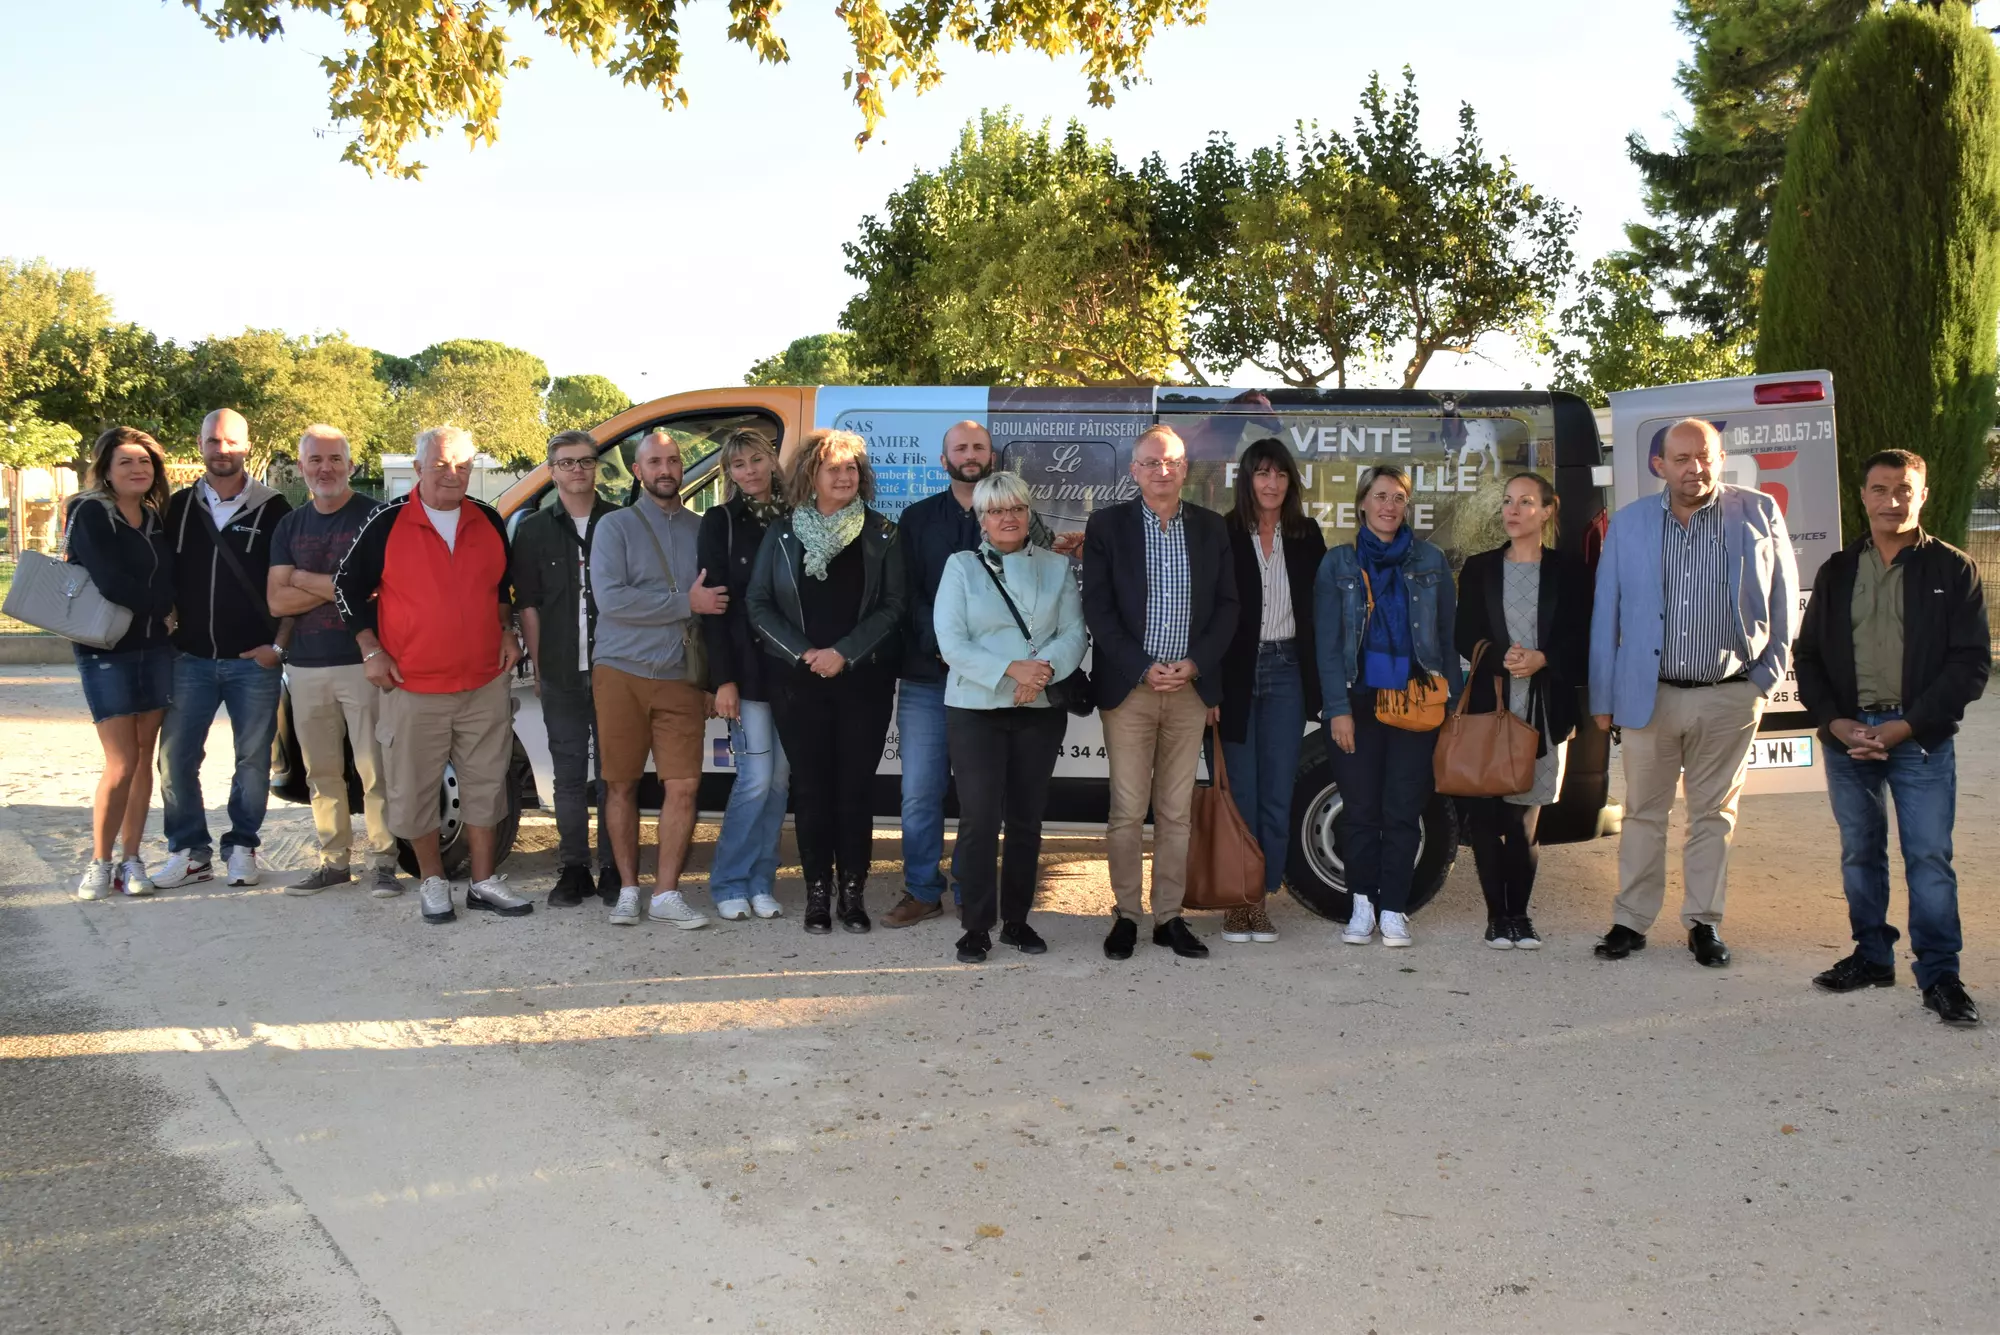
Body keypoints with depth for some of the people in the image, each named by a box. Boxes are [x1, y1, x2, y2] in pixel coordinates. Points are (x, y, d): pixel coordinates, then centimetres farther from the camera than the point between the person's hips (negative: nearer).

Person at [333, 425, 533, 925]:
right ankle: (432, 880, 20)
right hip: (413, 685, -3)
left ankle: (484, 882, 18)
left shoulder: (489, 522, 7)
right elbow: (347, 585, 2)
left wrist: (507, 632, 8)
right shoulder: (388, 522, -4)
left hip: (485, 683, 3)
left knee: (485, 783, 8)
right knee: (414, 790, 4)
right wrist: (371, 650, -3)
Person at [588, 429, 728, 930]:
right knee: (622, 785, 4)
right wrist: (686, 603, -12)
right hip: (622, 673, -2)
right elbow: (610, 599, -12)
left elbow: (716, 602, 14)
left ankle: (666, 894, 4)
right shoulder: (616, 527, 2)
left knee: (684, 785, -5)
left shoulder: (701, 530, 11)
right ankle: (628, 889, 16)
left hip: (681, 677, 2)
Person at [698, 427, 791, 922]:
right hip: (747, 669, -4)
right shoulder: (721, 523, 0)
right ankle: (728, 882, 6)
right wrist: (723, 678, -12)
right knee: (756, 778, -8)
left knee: (780, 778, 5)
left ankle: (761, 882, 15)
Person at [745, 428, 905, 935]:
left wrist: (844, 653, -12)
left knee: (854, 787, -1)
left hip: (863, 679, -1)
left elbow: (892, 606, -1)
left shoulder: (880, 535, 5)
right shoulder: (782, 535, 8)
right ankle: (817, 892, 9)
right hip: (798, 680, 1)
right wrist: (803, 653, -9)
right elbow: (759, 605, 4)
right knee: (810, 787, 1)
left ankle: (853, 892, 7)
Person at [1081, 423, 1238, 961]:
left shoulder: (1211, 528, 9)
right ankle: (1127, 914, 10)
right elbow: (1097, 608, -3)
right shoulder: (1106, 526, 1)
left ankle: (1169, 915, 14)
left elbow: (1227, 605, 8)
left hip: (1191, 686, 2)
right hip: (1128, 686, -2)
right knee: (1127, 811, -1)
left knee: (1176, 811, 6)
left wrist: (1196, 663, -6)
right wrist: (1142, 669, -11)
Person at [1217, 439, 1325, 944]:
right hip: (1236, 672, -3)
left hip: (1286, 671, 3)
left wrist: (1318, 679, 4)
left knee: (1277, 793, 4)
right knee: (1239, 792, 0)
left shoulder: (1307, 536, 9)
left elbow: (1320, 606, 11)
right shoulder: (1222, 534, -4)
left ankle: (1261, 898, 13)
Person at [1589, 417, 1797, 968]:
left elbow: (1783, 600, 6)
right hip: (1649, 695, 1)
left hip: (1728, 698, -1)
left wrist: (1767, 674, 2)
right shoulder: (1628, 523, 3)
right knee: (1643, 812, 8)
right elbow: (1606, 613, 5)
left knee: (1713, 814, 9)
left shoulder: (1759, 514, -1)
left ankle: (1704, 922, 20)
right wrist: (1602, 696, 4)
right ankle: (1631, 921, 17)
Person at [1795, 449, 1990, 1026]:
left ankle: (1939, 974, 3)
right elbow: (1807, 655, 11)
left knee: (1929, 858, -4)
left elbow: (1971, 662, -4)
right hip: (1848, 735, 4)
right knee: (1859, 854, 11)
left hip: (1920, 738, -3)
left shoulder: (1951, 570, 1)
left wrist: (1905, 727, -11)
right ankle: (1872, 956, 23)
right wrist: (1836, 721, -4)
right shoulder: (1837, 573, 10)